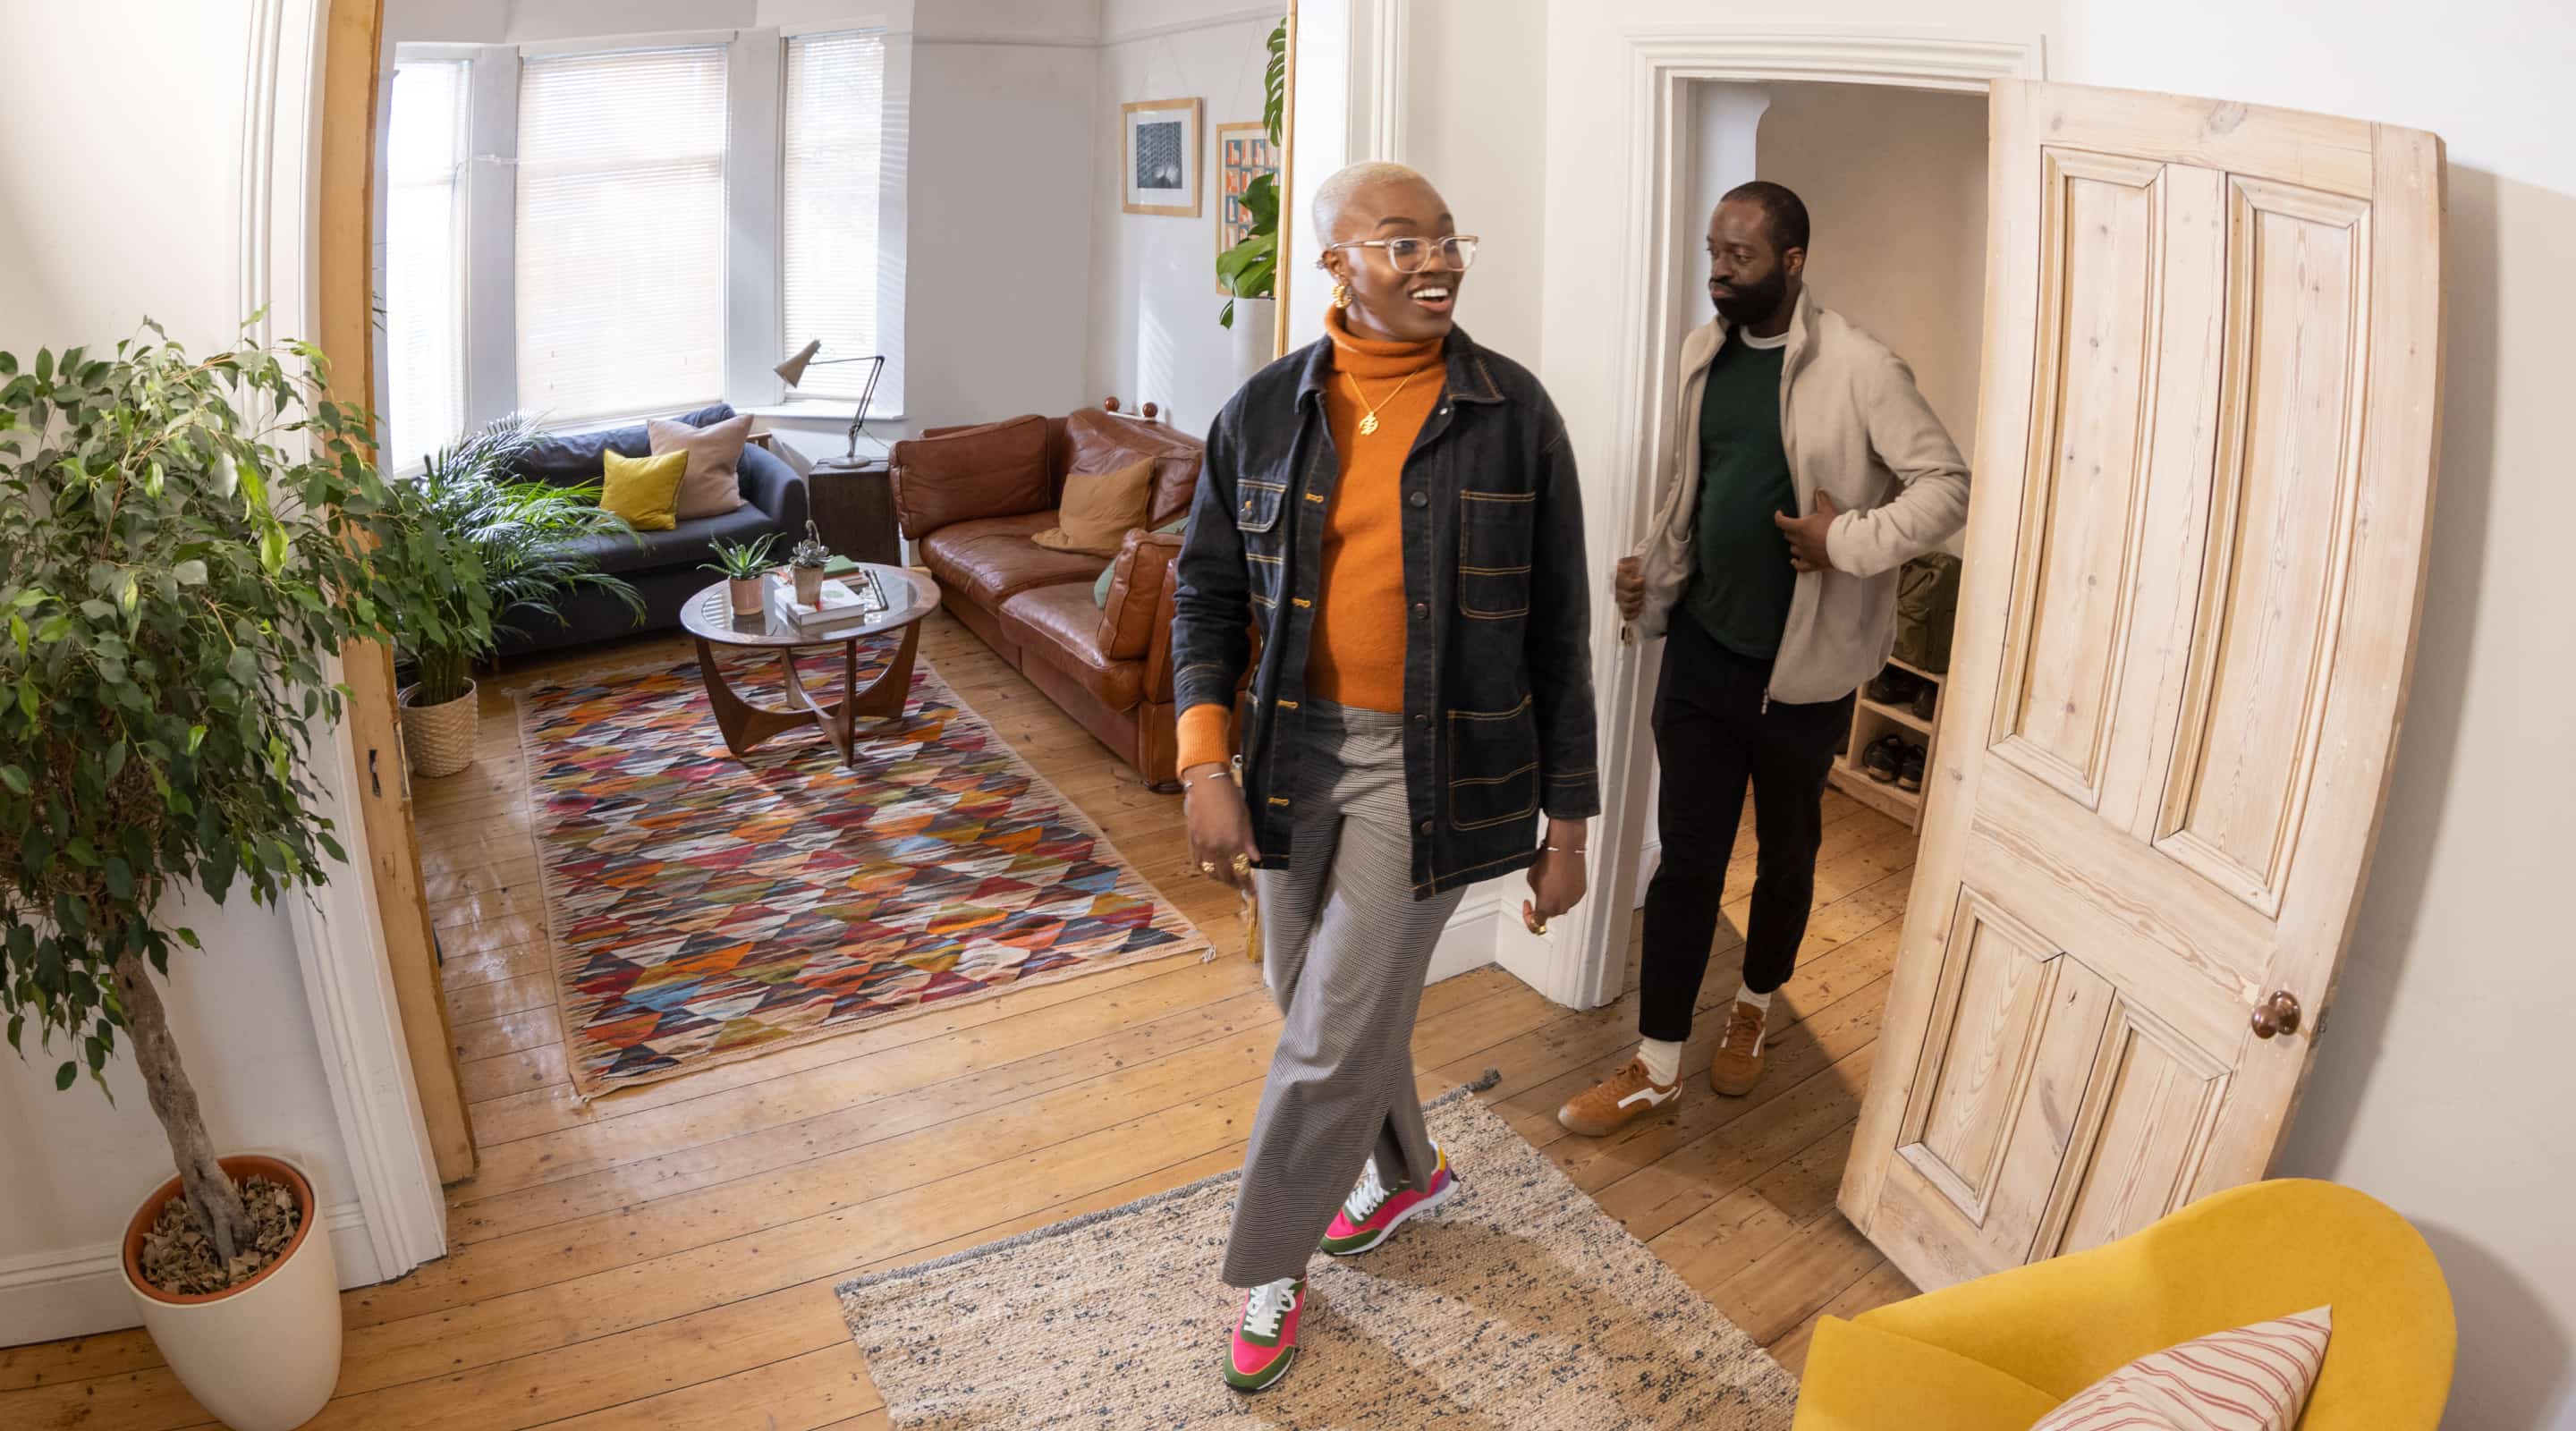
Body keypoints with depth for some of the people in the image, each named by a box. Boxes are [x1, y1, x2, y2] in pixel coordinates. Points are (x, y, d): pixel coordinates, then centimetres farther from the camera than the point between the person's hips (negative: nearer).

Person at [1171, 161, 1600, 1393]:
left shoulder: (1513, 413, -7)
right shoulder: (1266, 410, 0)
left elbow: (1556, 628, -3)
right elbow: (1210, 592, 4)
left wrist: (1567, 818, -2)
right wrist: (1204, 765, -8)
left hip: (1431, 767, -3)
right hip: (1296, 747, 4)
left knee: (1332, 1037, 2)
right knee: (1322, 999, 19)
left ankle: (1267, 1267, 26)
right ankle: (1405, 1169, 48)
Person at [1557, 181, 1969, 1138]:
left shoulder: (1858, 369, -13)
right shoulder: (1705, 353, 5)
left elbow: (1947, 485, -12)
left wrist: (1850, 540, -22)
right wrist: (1651, 566, 5)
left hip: (1803, 665, -4)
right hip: (1702, 648, 4)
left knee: (1786, 854, 16)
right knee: (1686, 859, 6)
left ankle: (1754, 1007, 41)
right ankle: (1658, 1065, 16)